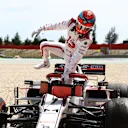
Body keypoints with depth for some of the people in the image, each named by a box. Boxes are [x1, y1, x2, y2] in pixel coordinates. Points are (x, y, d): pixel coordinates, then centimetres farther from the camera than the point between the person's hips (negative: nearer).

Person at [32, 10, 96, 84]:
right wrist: (41, 29, -3)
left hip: (71, 56, -5)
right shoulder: (72, 23, -22)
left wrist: (67, 72, -38)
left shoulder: (86, 40, -34)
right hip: (65, 49, 5)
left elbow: (77, 57, -35)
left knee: (67, 79, -13)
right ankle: (46, 63, 22)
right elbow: (57, 26, -6)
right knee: (44, 45, -5)